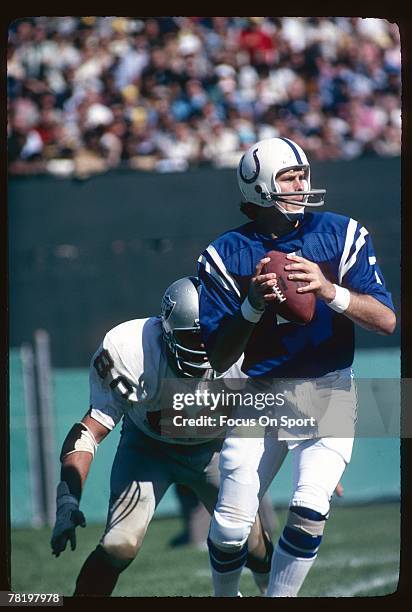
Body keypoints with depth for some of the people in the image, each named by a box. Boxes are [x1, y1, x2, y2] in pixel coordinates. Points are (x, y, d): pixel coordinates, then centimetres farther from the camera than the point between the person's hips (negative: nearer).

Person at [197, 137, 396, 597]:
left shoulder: (341, 236, -4)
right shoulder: (226, 256, -4)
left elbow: (386, 321, -12)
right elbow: (219, 360, -6)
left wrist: (329, 291, -29)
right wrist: (253, 305, -23)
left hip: (329, 393, -1)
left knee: (308, 511, -21)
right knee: (229, 529, -2)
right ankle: (224, 598, 27)